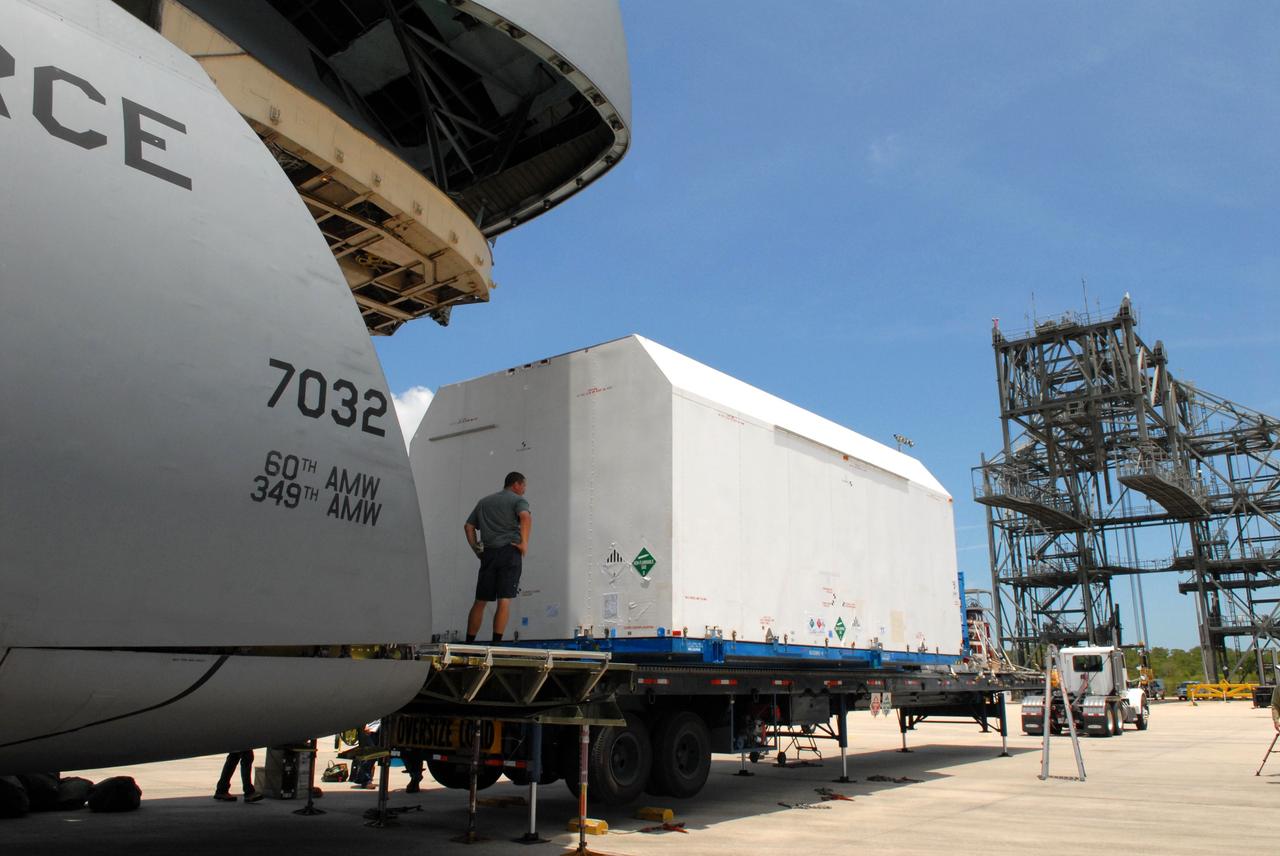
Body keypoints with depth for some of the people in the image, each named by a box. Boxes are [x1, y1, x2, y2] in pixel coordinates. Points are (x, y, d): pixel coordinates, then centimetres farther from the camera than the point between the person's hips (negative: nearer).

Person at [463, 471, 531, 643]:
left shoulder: (484, 502, 24)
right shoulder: (518, 500, 5)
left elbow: (468, 526, 19)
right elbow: (526, 517, -17)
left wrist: (476, 549, 15)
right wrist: (524, 543, -12)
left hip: (488, 554, 5)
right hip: (510, 552, -5)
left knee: (480, 601, 8)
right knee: (504, 600, -7)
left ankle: (468, 643, 9)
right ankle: (496, 642, -13)